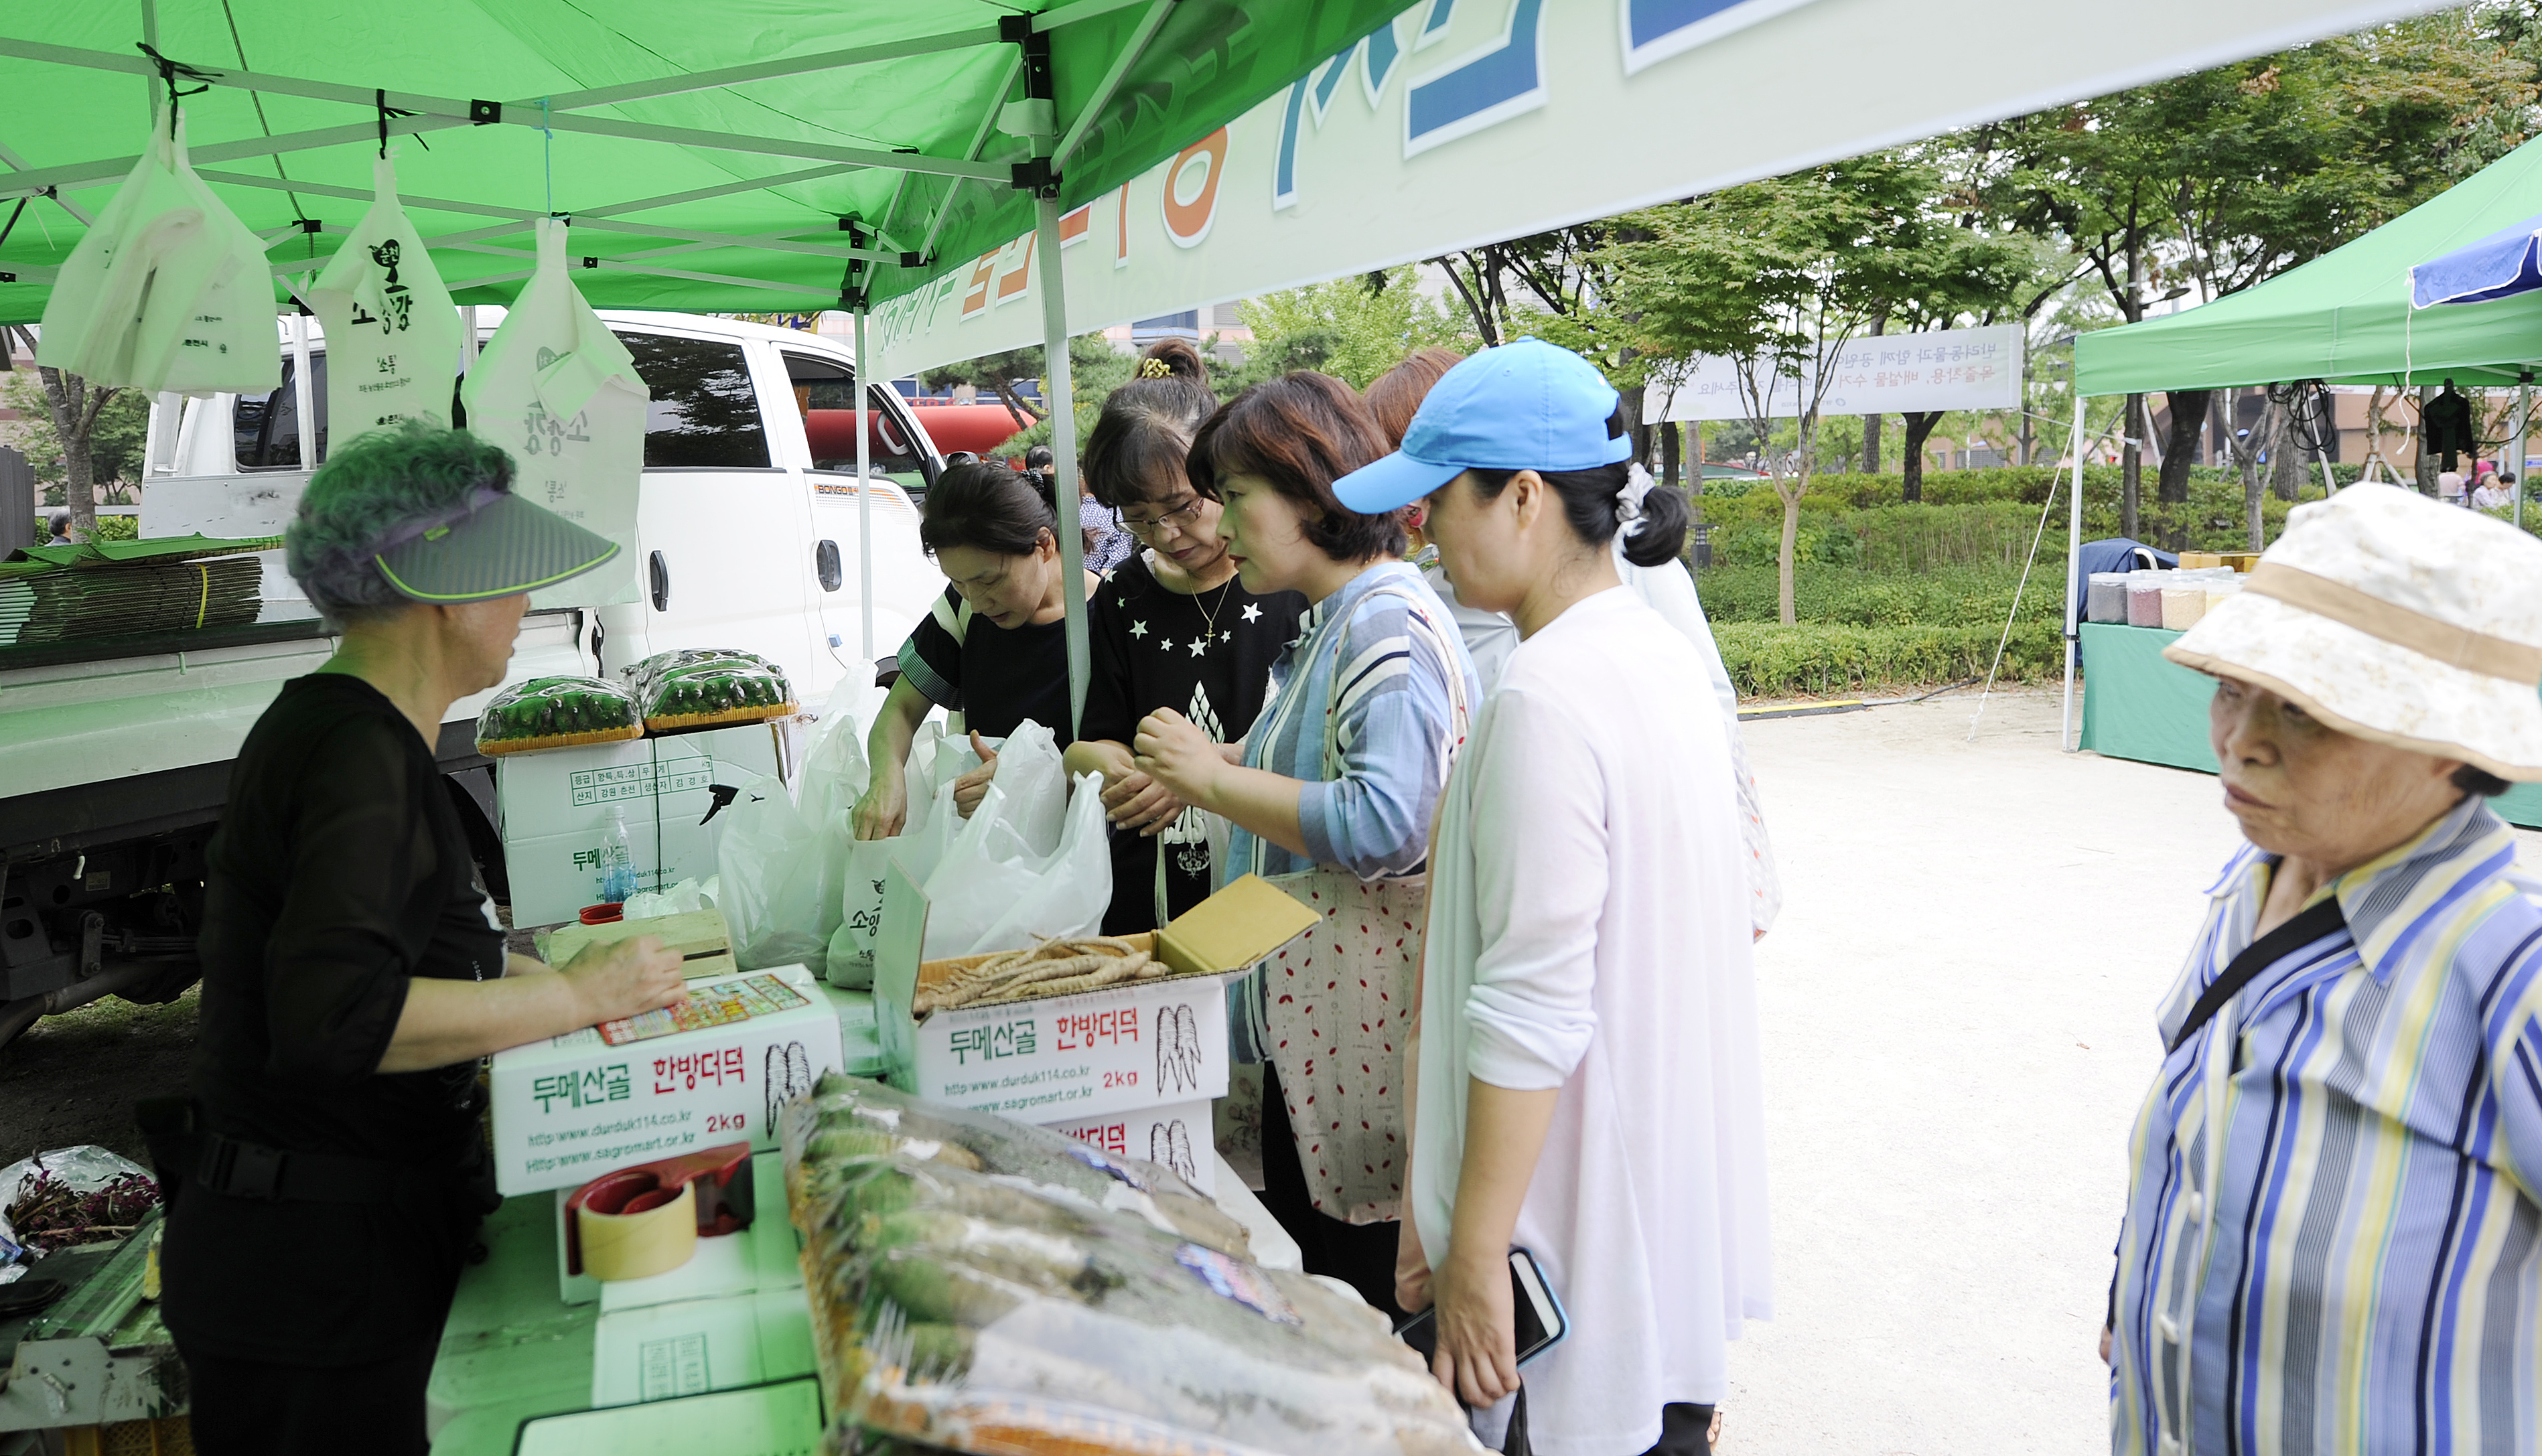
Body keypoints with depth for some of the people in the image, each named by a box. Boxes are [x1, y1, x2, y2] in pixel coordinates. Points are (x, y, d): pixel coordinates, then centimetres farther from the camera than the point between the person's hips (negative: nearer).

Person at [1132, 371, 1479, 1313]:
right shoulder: (1332, 622, 15)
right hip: (1309, 1020, 10)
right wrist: (1207, 773, 10)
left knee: (1364, 1280, 2)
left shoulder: (1388, 627, -17)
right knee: (1299, 1267, 18)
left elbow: (1384, 823, -27)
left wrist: (1216, 781, -19)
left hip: (1367, 1017, -10)